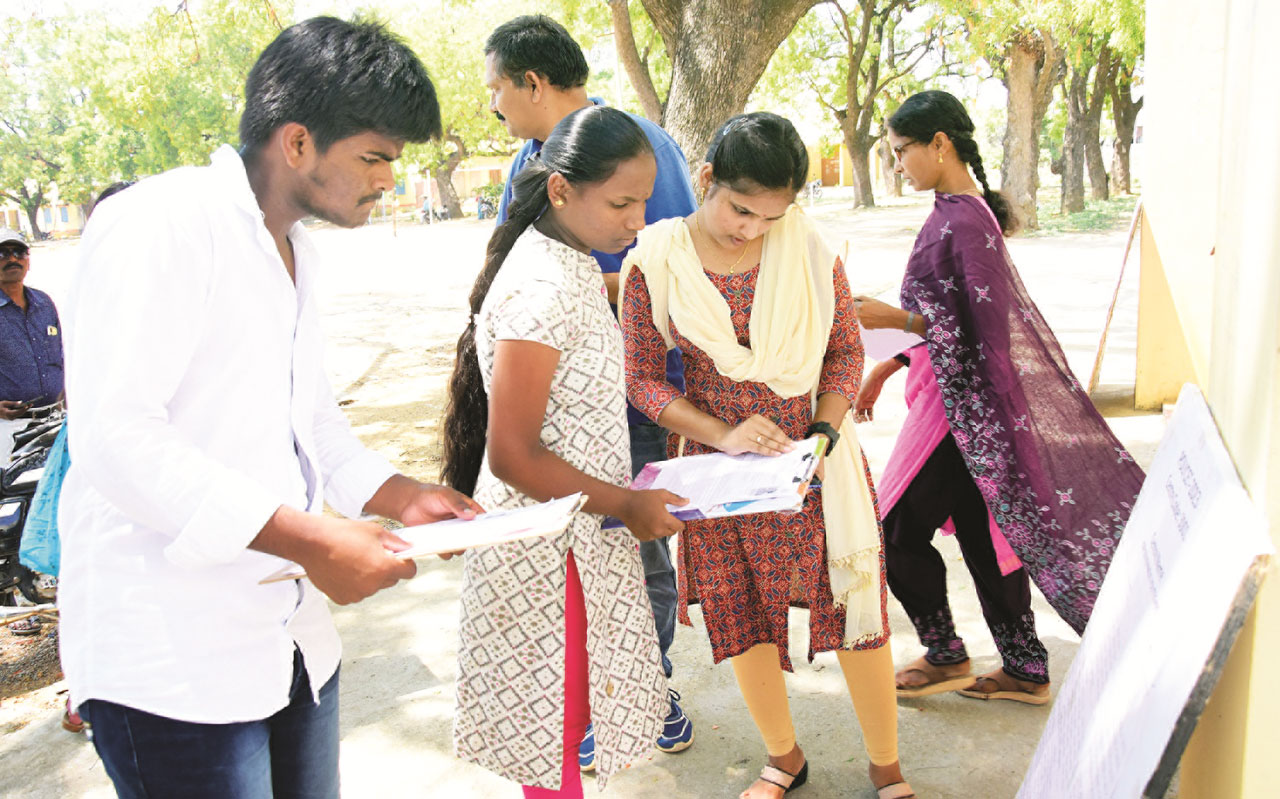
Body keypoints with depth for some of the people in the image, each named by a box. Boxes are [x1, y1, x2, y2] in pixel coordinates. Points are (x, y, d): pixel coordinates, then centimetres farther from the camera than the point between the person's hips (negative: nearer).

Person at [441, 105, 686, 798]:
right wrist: (627, 505, -17)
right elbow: (513, 456, -24)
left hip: (579, 531, 9)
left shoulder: (572, 266, 5)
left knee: (561, 705, 22)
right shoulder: (541, 292, -25)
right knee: (551, 719, 8)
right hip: (547, 546, -9)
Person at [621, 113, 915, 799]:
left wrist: (823, 436, -12)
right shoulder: (656, 261, -9)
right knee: (742, 617, 11)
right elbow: (644, 379, -5)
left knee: (853, 608, 5)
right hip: (718, 463, 0)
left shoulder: (808, 249, -7)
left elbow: (845, 351, 3)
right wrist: (725, 434, -18)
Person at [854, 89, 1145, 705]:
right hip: (963, 400, 9)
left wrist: (897, 319, -22)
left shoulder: (965, 222, -20)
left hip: (965, 405, -9)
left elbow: (983, 329, -22)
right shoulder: (956, 212, 10)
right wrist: (888, 366, 17)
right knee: (981, 534, 15)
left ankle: (944, 657, 21)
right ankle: (1025, 671, 27)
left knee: (899, 531, 2)